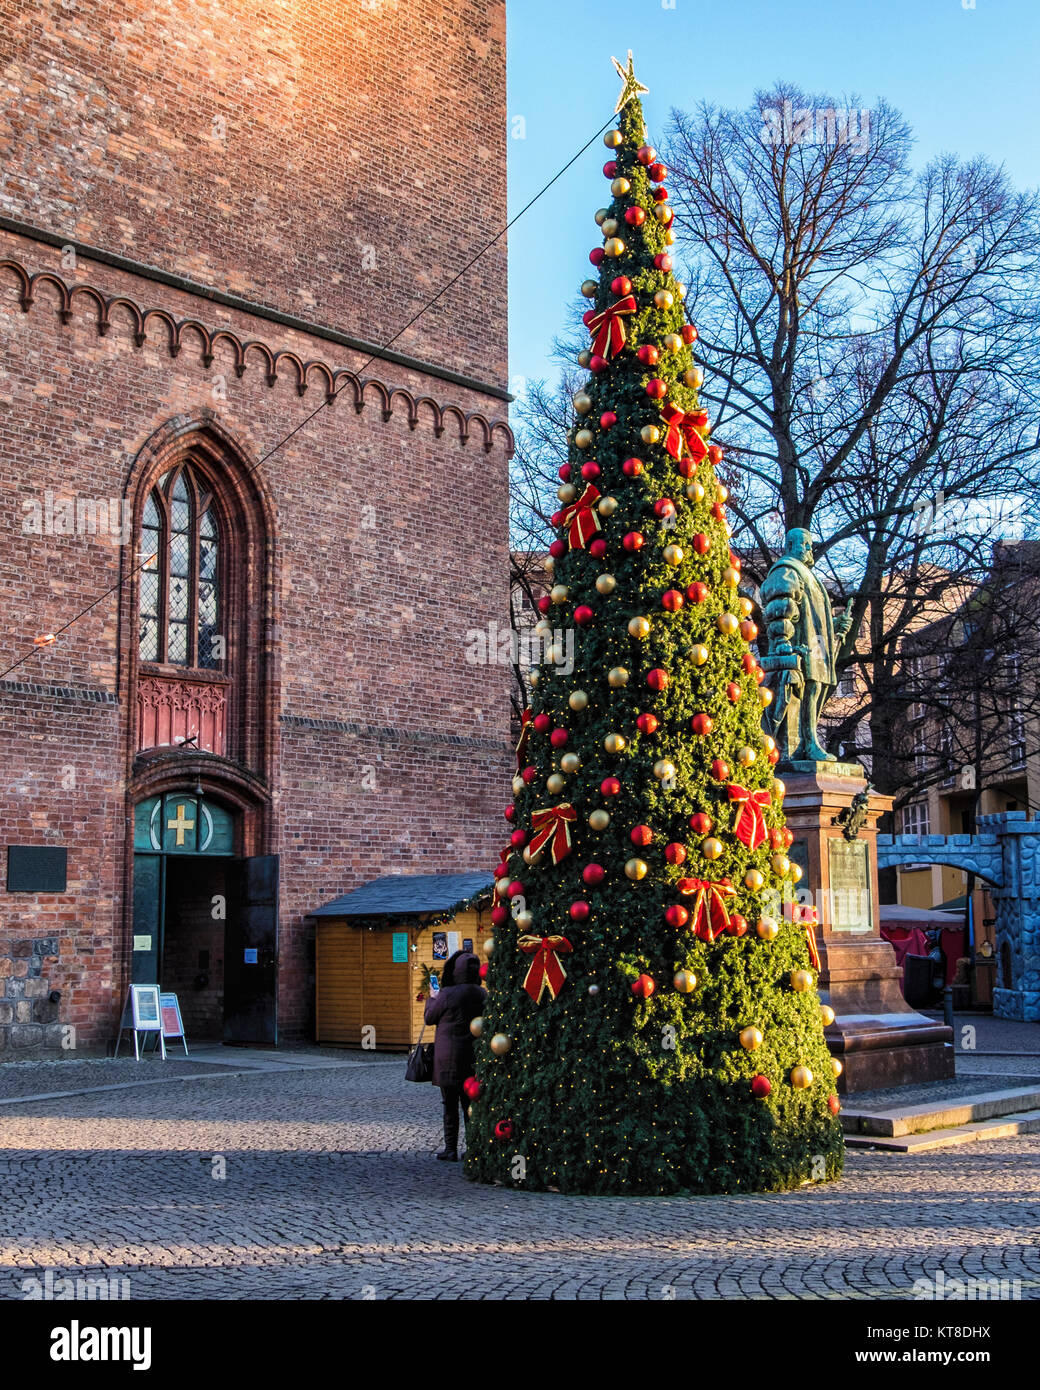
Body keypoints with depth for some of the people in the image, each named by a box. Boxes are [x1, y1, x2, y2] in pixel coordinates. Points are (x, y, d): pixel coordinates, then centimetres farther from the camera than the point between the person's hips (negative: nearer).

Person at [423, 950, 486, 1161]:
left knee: (450, 1104, 3)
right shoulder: (481, 994, 0)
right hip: (474, 1053, 5)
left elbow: (429, 1017, -4)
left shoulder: (448, 994, -17)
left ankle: (451, 1150, 6)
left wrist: (432, 999, 16)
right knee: (470, 1102, 13)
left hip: (450, 1055, -5)